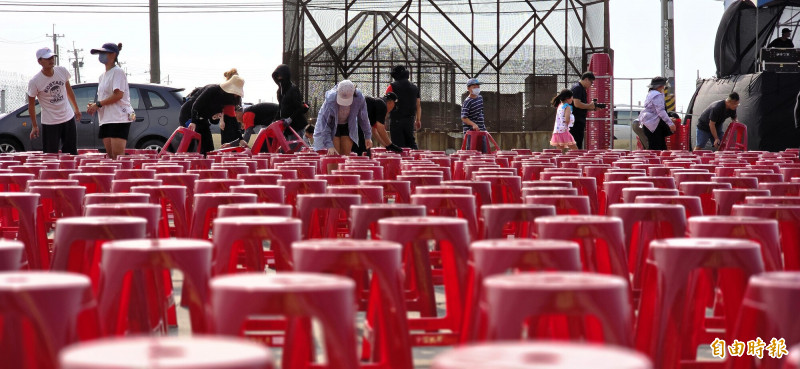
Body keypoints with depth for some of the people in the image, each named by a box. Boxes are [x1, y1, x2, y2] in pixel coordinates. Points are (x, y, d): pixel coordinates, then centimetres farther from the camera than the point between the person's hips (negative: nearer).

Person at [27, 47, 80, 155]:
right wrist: (34, 126, -6)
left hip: (68, 118, 4)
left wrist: (76, 108, 19)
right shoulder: (34, 82, -17)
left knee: (72, 153, 11)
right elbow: (31, 104, -7)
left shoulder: (62, 71, -5)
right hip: (49, 123, -4)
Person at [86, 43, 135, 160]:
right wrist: (94, 106, 4)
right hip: (106, 119, 9)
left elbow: (118, 95, -16)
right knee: (110, 155, 4)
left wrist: (98, 104, -13)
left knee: (117, 155, -15)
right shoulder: (103, 76, 22)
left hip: (119, 118, -9)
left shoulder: (117, 72, -5)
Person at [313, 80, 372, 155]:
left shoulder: (359, 98, -26)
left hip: (348, 126, 3)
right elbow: (324, 123, -27)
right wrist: (329, 146, -33)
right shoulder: (330, 100, -34)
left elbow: (363, 118, -7)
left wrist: (368, 136, 1)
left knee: (346, 154, -1)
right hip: (332, 127, -3)